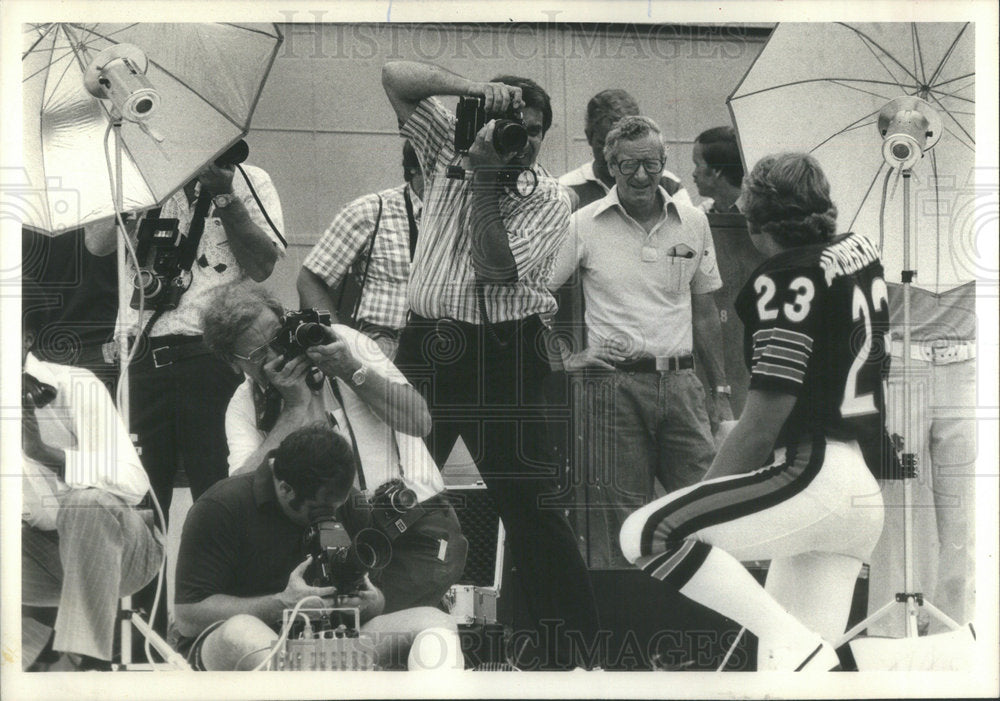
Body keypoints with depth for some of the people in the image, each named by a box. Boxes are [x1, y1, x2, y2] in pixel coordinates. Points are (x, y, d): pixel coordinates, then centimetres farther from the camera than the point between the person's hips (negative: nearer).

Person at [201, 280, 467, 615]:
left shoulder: (341, 340, 1)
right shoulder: (244, 406, 5)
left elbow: (418, 421, -5)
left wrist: (352, 371, -17)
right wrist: (294, 408, -17)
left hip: (417, 527, -3)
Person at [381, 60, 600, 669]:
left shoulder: (549, 199, -1)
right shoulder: (448, 147, 10)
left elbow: (494, 267, -13)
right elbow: (396, 77, 5)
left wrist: (484, 181, -13)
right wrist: (474, 88, -8)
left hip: (500, 356, -4)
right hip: (425, 345, 4)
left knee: (530, 505, -7)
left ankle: (575, 647, -3)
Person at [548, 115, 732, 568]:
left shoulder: (693, 223, 10)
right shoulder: (583, 225, -1)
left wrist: (721, 393, 16)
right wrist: (565, 358, -4)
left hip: (680, 382, 3)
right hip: (614, 384, -3)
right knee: (617, 518, -2)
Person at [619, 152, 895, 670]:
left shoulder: (788, 279, -10)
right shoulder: (860, 250, 12)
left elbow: (765, 421, -14)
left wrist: (706, 491, -7)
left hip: (820, 475, -9)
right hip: (870, 489, 9)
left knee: (646, 533, -14)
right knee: (793, 667, 10)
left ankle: (792, 642, -19)